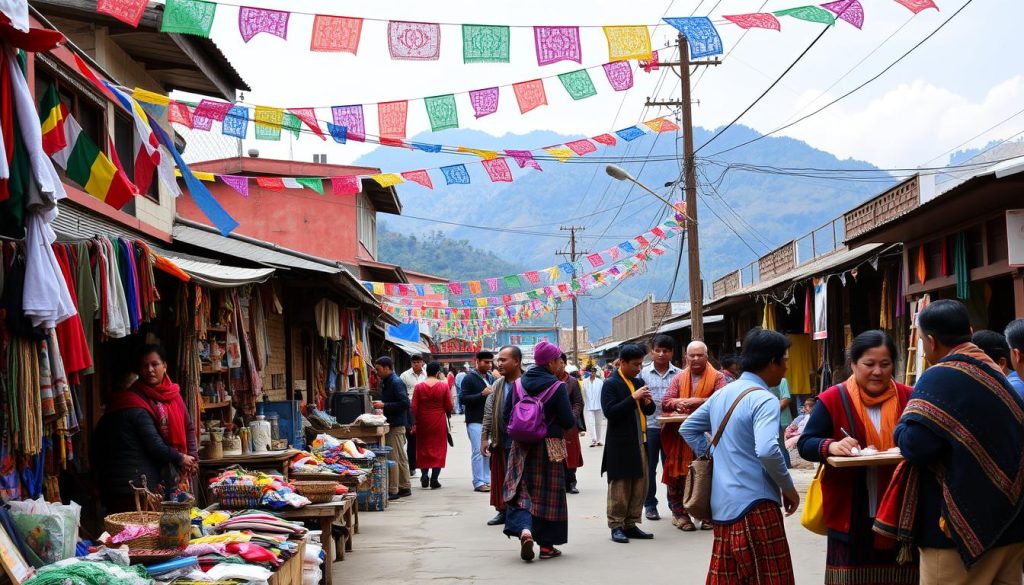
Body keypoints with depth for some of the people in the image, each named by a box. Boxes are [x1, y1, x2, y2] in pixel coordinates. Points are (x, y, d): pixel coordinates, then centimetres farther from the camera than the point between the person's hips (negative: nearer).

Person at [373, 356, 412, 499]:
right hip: (393, 424, 10)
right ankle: (405, 488, 21)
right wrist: (381, 405, 9)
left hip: (396, 425, -10)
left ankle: (393, 490, -6)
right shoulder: (386, 382, 16)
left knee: (393, 457, -8)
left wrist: (384, 405, -21)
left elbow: (405, 403, -22)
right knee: (401, 457, 14)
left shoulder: (396, 383, -15)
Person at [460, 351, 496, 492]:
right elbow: (463, 399, -12)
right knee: (478, 451, -7)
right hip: (475, 421, -6)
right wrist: (482, 394, -21)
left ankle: (487, 480, 13)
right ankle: (478, 482, -6)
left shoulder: (491, 379, 16)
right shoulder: (469, 379, -4)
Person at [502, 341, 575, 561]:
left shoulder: (519, 384, 0)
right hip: (550, 448, -3)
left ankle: (524, 530, -17)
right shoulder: (557, 387, -12)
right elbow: (568, 421, -13)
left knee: (521, 493, 8)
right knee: (549, 495, 8)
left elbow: (506, 417, 1)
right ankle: (546, 545, 12)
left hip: (521, 448, 3)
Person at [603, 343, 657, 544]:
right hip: (621, 445, -7)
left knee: (640, 487, 9)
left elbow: (649, 411, 20)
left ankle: (631, 525, 18)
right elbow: (610, 412, -19)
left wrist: (648, 402, -3)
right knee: (619, 487, 0)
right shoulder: (611, 384, -8)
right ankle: (616, 526, 7)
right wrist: (633, 398, -22)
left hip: (640, 442, 7)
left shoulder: (639, 382, 14)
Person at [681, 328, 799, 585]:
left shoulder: (722, 394, 13)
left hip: (722, 505, 8)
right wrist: (788, 488, -13)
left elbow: (688, 429, 24)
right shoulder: (764, 400, -14)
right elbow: (767, 450, -27)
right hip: (755, 506, -8)